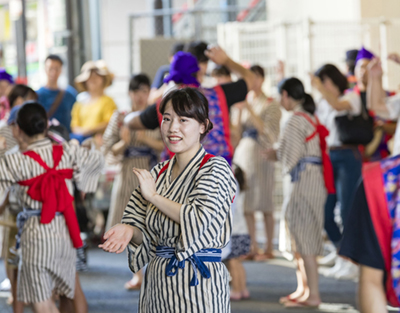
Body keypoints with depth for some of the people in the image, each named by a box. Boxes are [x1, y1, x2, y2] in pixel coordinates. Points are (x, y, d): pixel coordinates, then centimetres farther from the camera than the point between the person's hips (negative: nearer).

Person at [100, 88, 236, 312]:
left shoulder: (215, 168, -8)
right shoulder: (159, 173, 9)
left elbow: (200, 220, -24)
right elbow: (150, 234, 13)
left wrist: (154, 196, -14)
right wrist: (130, 231, -10)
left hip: (196, 283, -6)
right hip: (158, 282, 6)